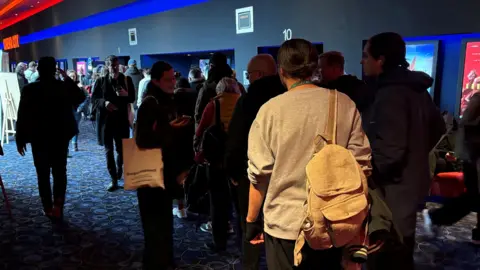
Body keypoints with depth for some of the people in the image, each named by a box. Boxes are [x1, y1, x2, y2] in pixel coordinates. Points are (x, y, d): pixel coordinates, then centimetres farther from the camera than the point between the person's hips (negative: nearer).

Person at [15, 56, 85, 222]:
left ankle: (49, 208, 16)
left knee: (43, 174, 10)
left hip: (39, 138, -1)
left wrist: (20, 139, 2)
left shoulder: (29, 90, -10)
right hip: (61, 136, 1)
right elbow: (81, 97, 14)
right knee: (60, 172, 11)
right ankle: (58, 205, 1)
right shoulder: (64, 87, -6)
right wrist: (68, 79, 12)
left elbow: (22, 116, -7)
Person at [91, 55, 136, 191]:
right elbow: (93, 99, 2)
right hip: (105, 119, 0)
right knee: (108, 150, 2)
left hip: (121, 119, 0)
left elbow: (132, 98, 3)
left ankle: (119, 168, 39)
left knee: (121, 149, 5)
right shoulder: (101, 81, 0)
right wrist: (104, 103, -18)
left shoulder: (126, 80, 2)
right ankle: (114, 180, 10)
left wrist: (126, 94, -19)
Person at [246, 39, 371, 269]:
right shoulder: (345, 104, -5)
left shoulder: (271, 109, -10)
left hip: (285, 224, -2)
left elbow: (259, 172, -9)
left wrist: (251, 220, 4)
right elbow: (360, 163, -2)